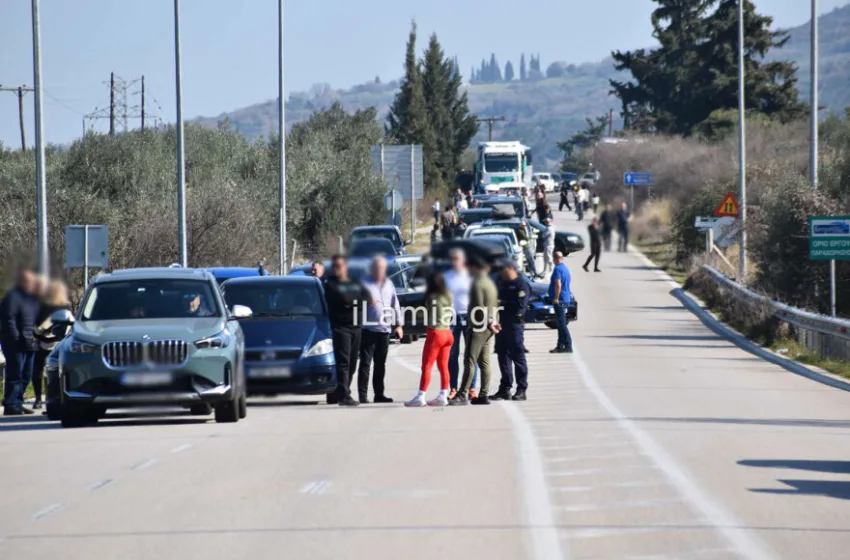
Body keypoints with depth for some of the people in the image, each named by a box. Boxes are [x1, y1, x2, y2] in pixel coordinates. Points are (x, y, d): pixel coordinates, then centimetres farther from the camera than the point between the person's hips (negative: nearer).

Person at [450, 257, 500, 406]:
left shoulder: (478, 284, -13)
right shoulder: (490, 283, 17)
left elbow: (479, 308, -18)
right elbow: (494, 305, 18)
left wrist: (488, 323, -14)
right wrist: (493, 321, 9)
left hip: (478, 328, -9)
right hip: (488, 328, 9)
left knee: (469, 361, -11)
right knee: (484, 362, 9)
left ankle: (463, 395, -15)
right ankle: (483, 395, 8)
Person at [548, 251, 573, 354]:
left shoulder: (558, 269, -14)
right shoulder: (565, 268, 15)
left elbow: (558, 284, -24)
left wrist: (556, 298, -22)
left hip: (559, 300, -10)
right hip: (566, 299, 10)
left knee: (562, 324, -9)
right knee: (561, 324, 15)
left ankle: (568, 346, -12)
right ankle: (560, 346, 19)